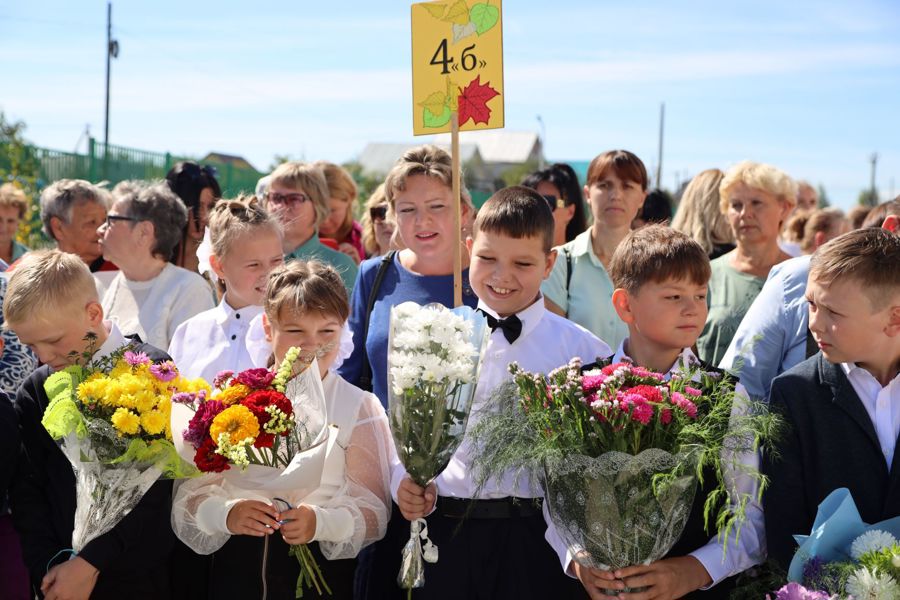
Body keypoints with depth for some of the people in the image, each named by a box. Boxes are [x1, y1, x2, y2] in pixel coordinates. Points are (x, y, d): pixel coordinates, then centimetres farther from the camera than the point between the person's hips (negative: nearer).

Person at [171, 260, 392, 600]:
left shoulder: (359, 409, 1)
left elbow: (374, 513, -5)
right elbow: (193, 493, 2)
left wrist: (321, 523, -23)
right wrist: (225, 514, -17)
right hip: (237, 569, 1)